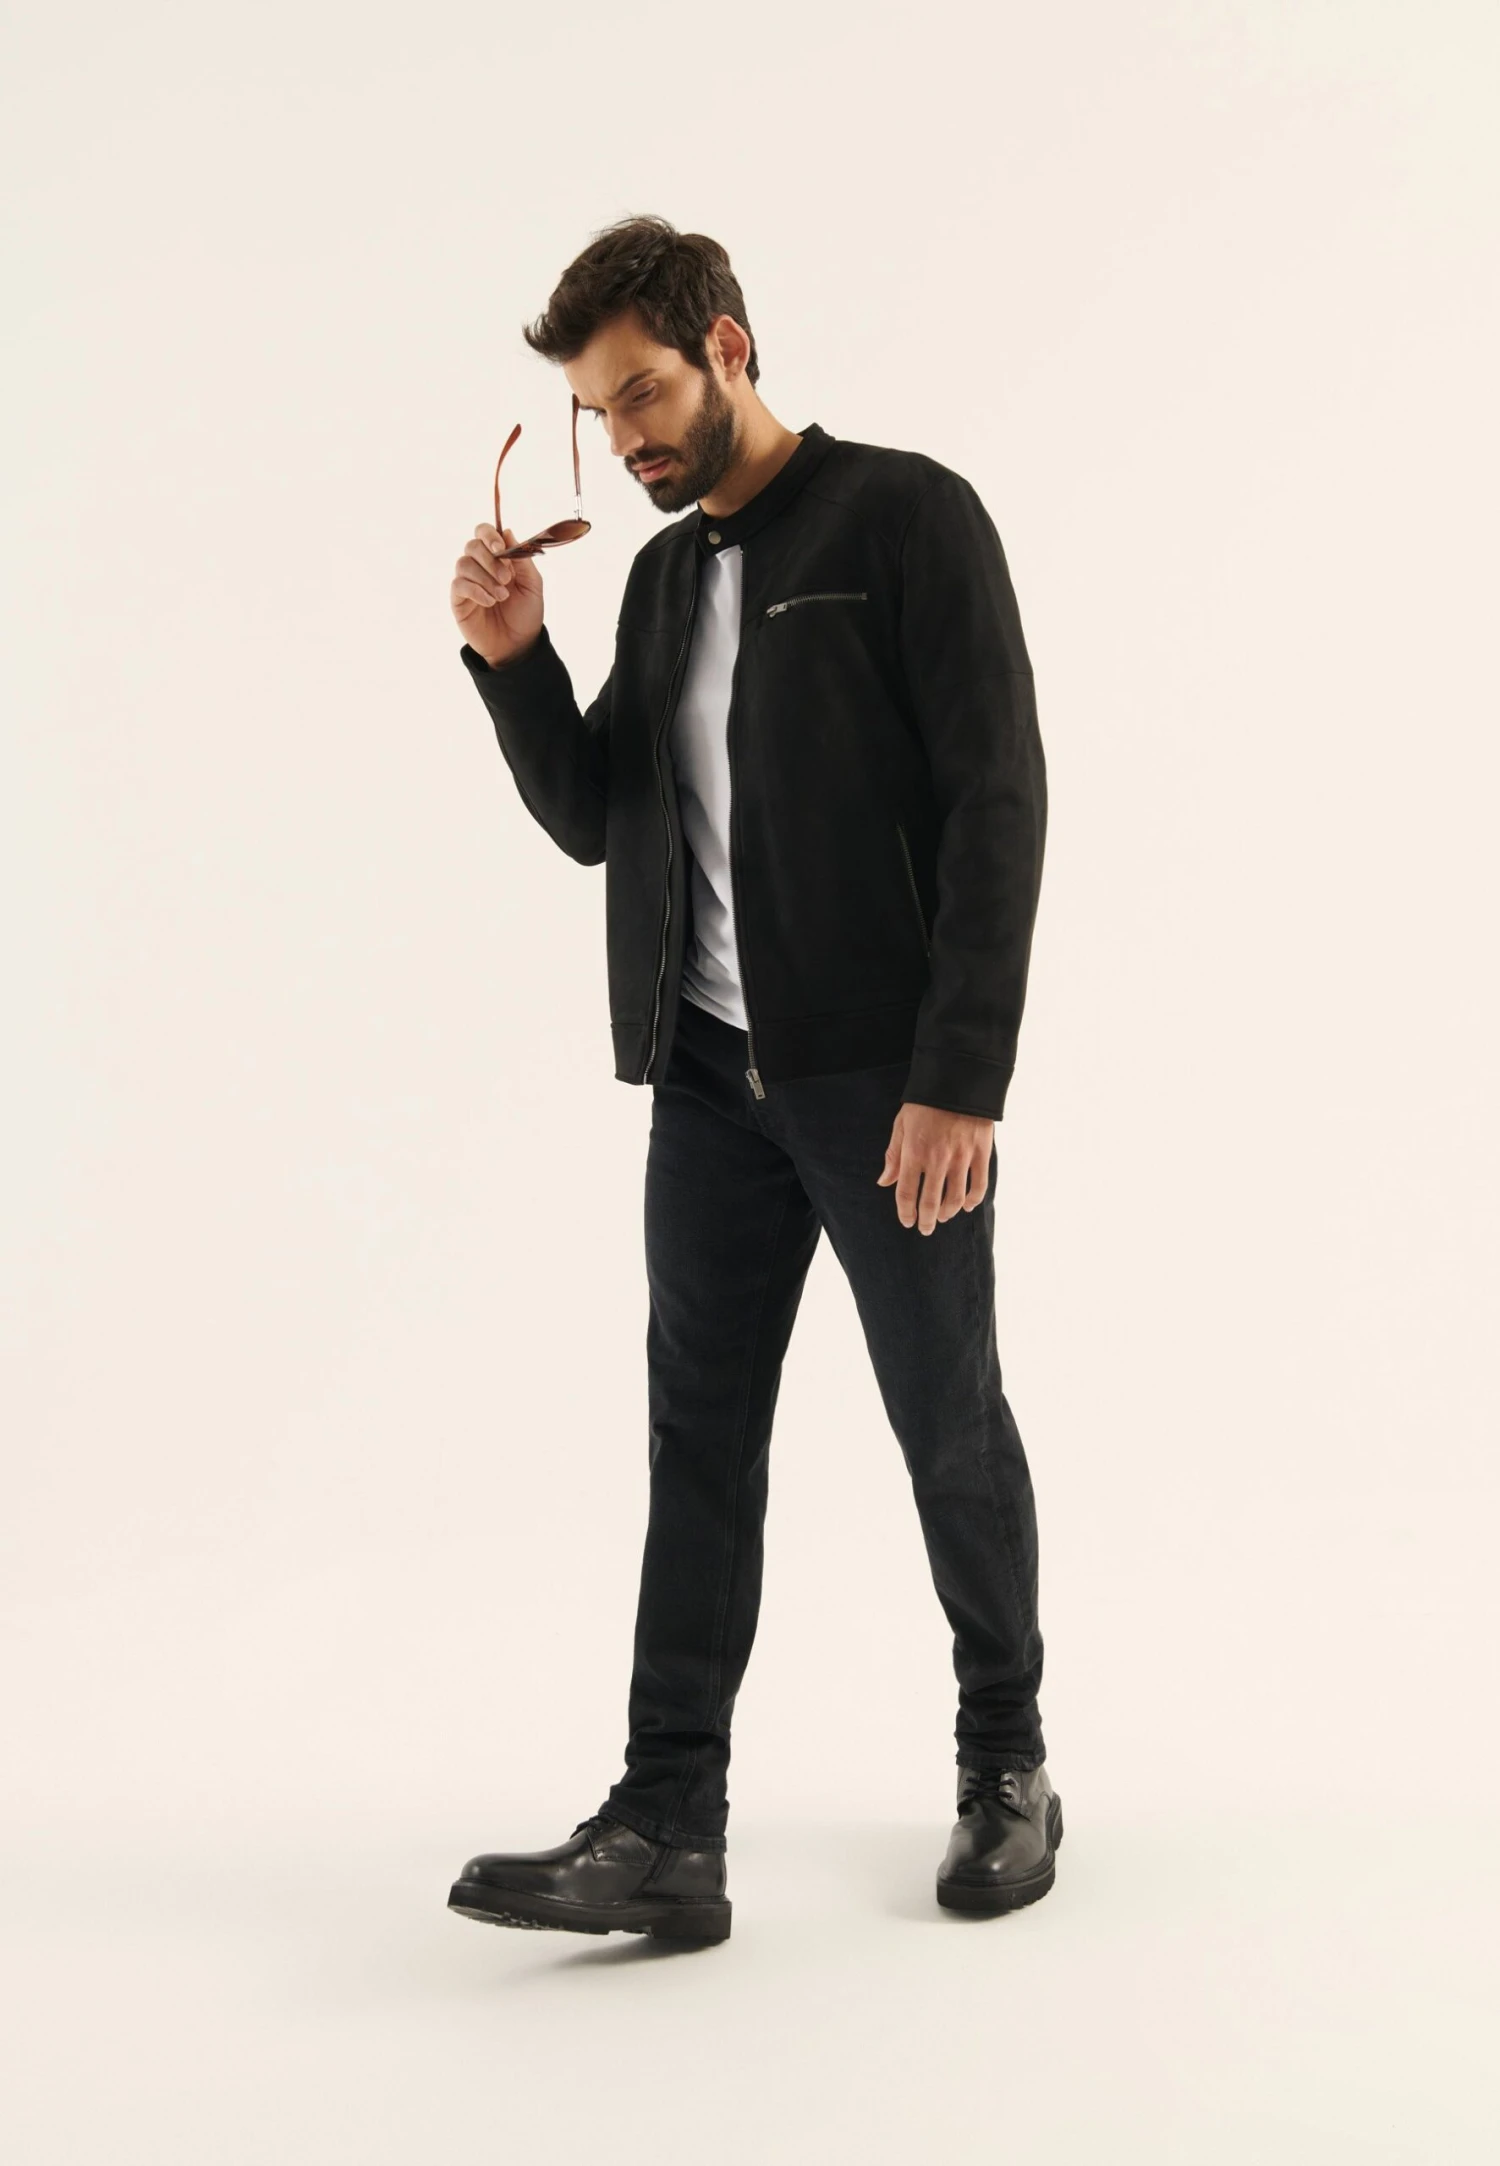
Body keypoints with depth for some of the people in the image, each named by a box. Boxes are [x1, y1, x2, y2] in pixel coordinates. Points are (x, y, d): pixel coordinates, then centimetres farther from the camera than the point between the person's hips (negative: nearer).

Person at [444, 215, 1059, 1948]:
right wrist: (512, 659, 0)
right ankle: (667, 1832, 7)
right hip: (712, 1076, 6)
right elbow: (591, 821, 17)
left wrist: (960, 1077, -19)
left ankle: (1007, 1766, 26)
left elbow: (997, 801, -13)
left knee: (949, 1427, 6)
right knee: (697, 1440, 3)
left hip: (888, 1077, -6)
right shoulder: (663, 575, 15)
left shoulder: (906, 519, -6)